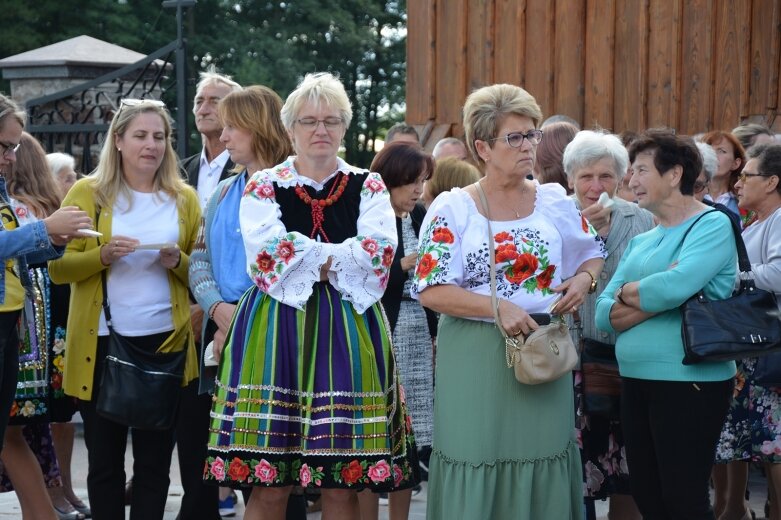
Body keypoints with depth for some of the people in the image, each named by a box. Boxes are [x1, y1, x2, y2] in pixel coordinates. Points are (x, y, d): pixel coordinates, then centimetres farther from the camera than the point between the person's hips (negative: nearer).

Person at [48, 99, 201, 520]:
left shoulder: (185, 198, 8)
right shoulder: (87, 193, 2)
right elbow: (58, 268, -1)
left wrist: (177, 261, -10)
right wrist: (102, 254, -18)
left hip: (166, 342, 1)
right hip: (102, 342, -1)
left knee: (155, 460, 6)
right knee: (105, 459, 6)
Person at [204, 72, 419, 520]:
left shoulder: (369, 188, 10)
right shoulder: (264, 187, 7)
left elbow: (380, 254, -6)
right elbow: (267, 255, -10)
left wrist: (308, 258, -9)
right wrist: (341, 256, -7)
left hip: (348, 331, 1)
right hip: (275, 332, -1)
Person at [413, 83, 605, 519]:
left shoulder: (555, 201, 6)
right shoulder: (453, 208, -5)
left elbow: (593, 253, 19)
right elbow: (430, 290, -11)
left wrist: (584, 279, -4)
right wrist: (497, 307, -21)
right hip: (477, 360, -3)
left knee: (541, 467, 6)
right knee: (478, 463, 0)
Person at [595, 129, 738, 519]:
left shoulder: (712, 225, -8)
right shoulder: (640, 242, 16)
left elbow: (677, 285, -25)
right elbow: (603, 313, 6)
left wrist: (628, 292, -6)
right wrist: (652, 299, -12)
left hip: (689, 382, -8)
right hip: (636, 381, 8)